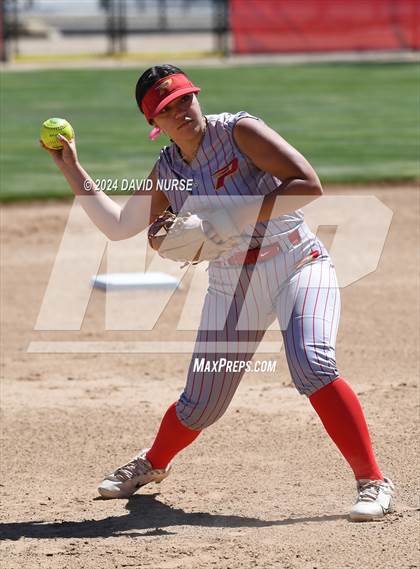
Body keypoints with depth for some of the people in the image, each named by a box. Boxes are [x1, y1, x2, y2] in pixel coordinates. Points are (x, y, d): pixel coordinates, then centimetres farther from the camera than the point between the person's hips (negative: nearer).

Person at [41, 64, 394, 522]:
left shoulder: (238, 131, -14)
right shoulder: (167, 171, 4)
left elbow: (309, 185, -22)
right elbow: (117, 225, 13)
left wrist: (239, 216, -28)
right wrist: (72, 170, 8)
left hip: (297, 268, -5)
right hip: (231, 287, 5)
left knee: (313, 367, -30)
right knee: (199, 406, 10)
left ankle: (372, 482, -23)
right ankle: (153, 464, 42)